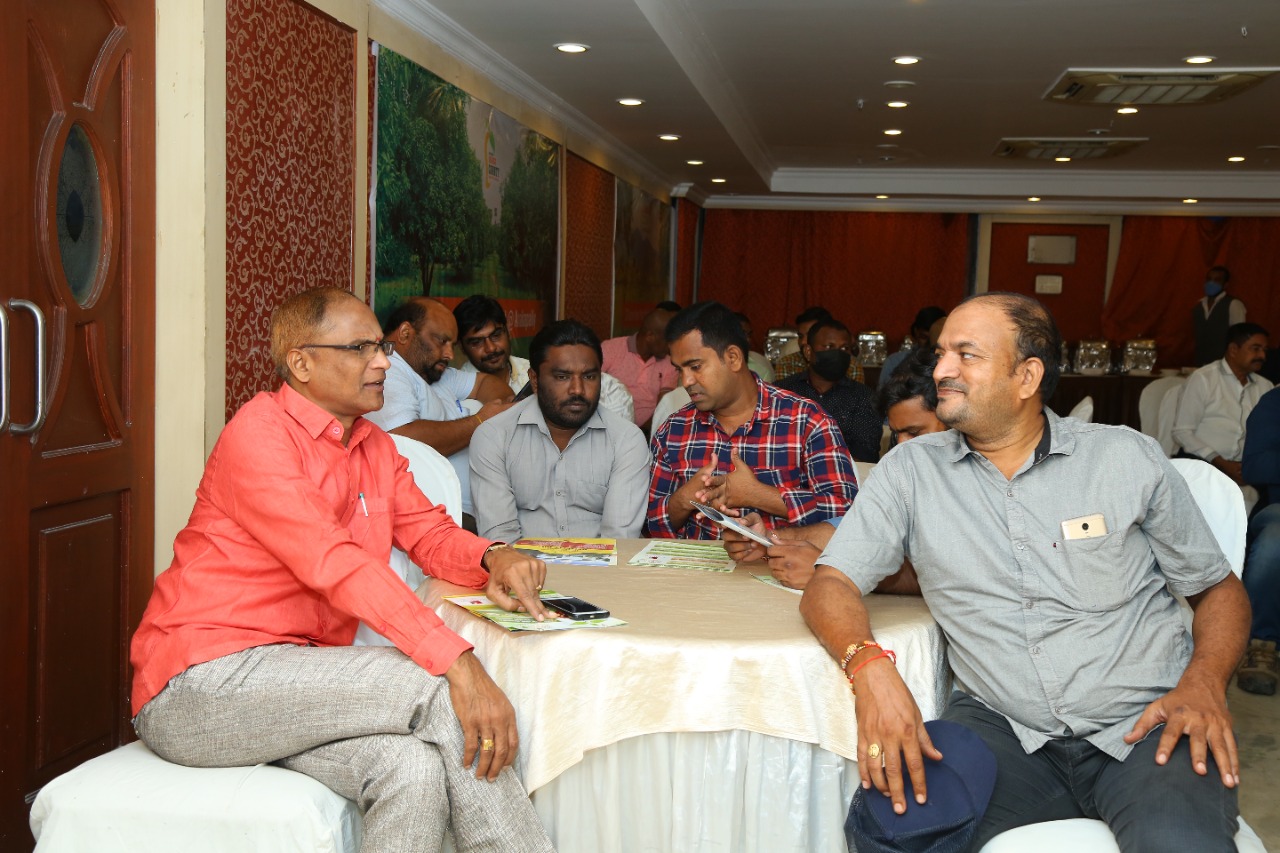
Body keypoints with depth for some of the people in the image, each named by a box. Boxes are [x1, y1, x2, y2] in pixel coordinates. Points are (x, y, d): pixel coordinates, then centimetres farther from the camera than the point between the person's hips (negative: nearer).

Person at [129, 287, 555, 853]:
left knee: (414, 767, -26)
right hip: (202, 677, -7)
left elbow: (431, 534, 16)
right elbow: (332, 561, -24)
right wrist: (456, 663, -33)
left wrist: (492, 558, -11)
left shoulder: (376, 447, 14)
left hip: (297, 674, 7)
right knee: (439, 691, -23)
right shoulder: (260, 430, -13)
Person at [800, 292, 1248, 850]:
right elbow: (830, 584, 0)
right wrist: (869, 666, -22)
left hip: (1142, 725, -1)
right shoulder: (911, 469, 5)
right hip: (1001, 727, 1)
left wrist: (1205, 683, -9)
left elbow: (1218, 589, 12)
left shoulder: (1127, 458, 4)